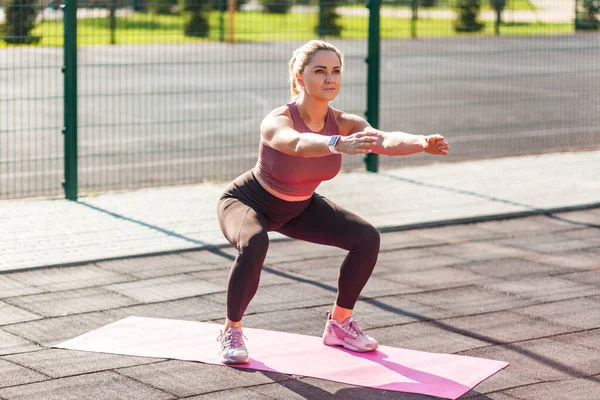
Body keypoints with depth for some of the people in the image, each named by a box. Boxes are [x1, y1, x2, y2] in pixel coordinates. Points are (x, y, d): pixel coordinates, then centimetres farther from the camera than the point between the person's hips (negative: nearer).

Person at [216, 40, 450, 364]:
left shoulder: (345, 123, -20)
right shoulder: (276, 122, -34)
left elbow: (386, 140, -39)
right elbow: (298, 143, -58)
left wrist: (422, 142, -60)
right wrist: (339, 144, -78)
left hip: (298, 208, 6)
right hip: (247, 201, -6)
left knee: (367, 239, -8)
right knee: (254, 244, -38)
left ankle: (339, 324, 12)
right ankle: (231, 331, -14)